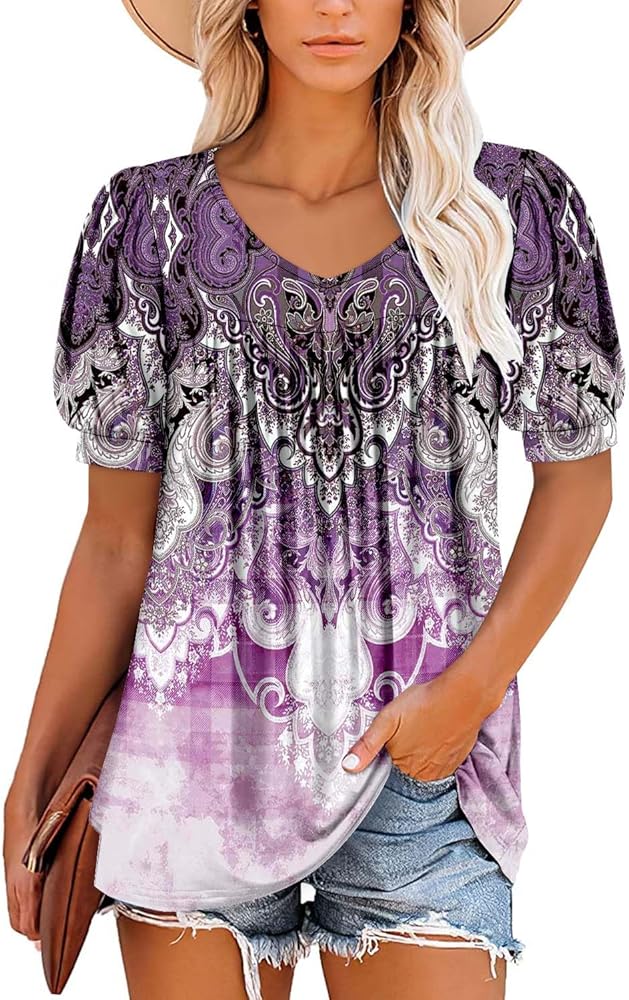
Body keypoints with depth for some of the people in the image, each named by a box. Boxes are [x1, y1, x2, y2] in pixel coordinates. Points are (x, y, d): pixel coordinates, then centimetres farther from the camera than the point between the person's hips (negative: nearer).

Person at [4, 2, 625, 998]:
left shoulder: (514, 207, 2)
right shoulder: (152, 220, 2)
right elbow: (116, 538, 3)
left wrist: (475, 686, -6)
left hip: (419, 757, 0)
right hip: (200, 746, 1)